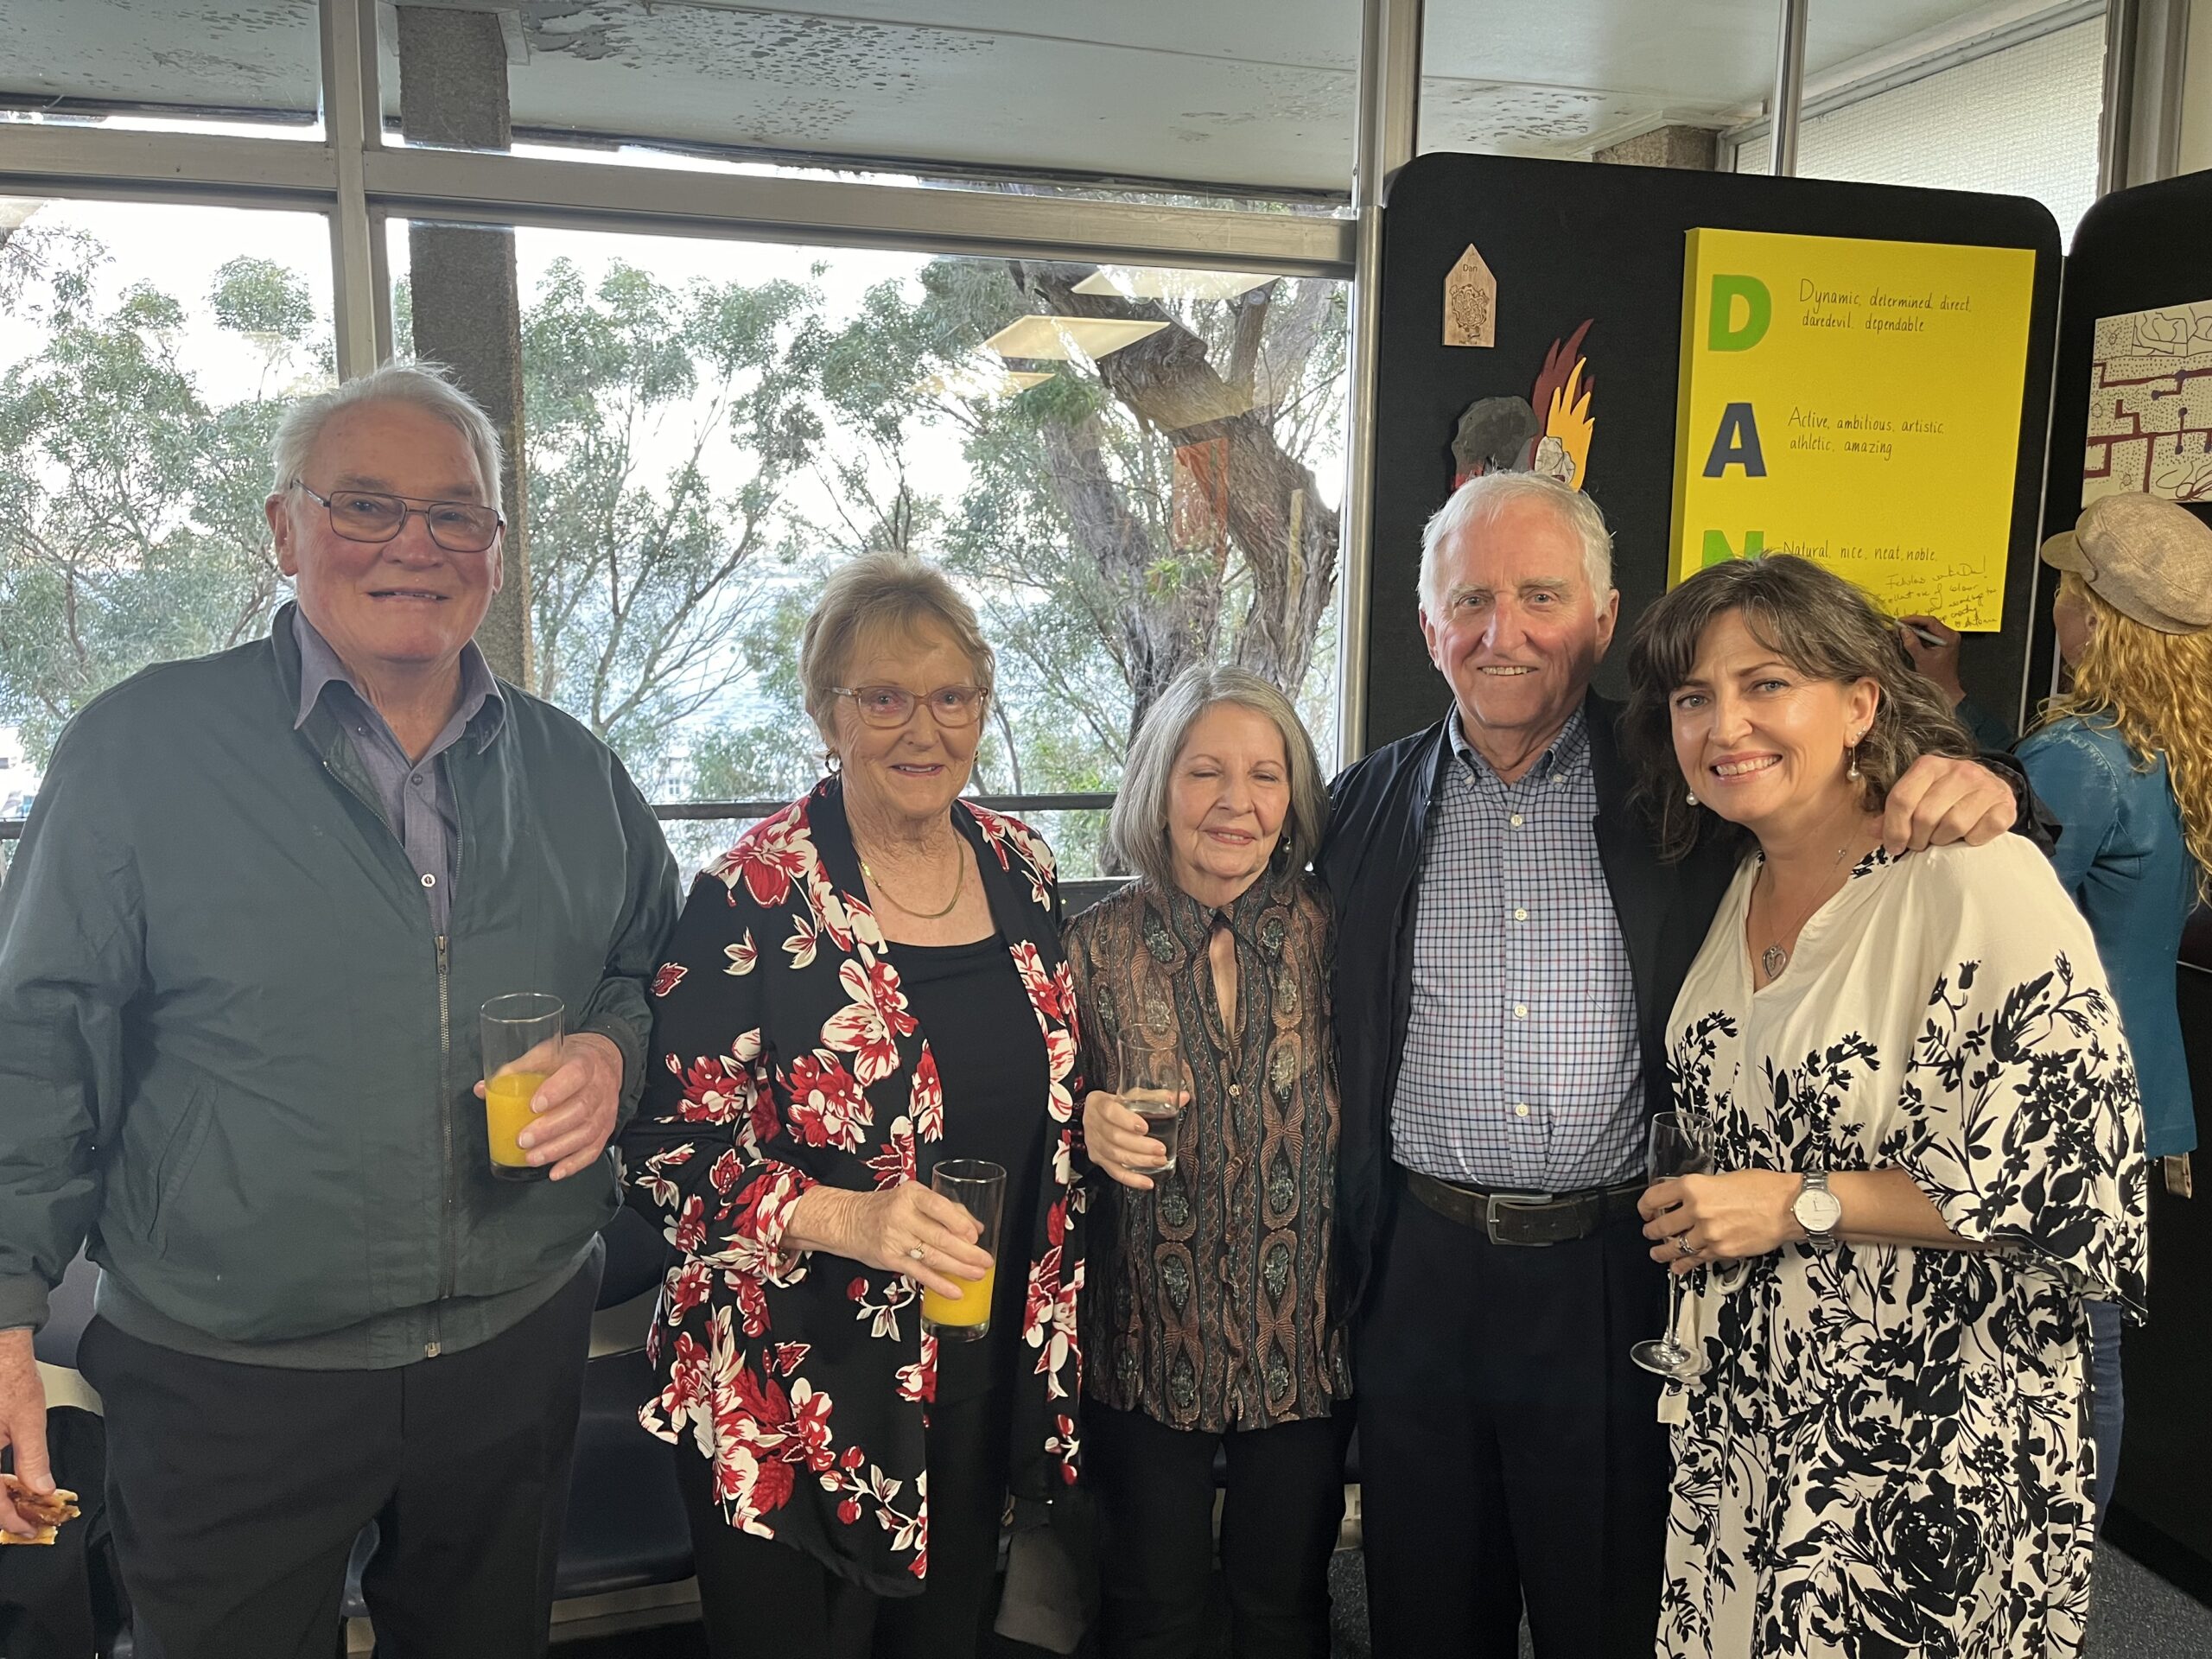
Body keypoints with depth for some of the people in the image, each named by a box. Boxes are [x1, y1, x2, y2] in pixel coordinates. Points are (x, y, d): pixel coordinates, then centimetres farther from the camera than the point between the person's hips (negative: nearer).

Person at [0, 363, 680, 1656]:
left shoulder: (576, 773, 3)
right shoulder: (140, 748, -7)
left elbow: (656, 967, 13)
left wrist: (617, 1049, -8)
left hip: (521, 1356, 4)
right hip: (227, 1388, -3)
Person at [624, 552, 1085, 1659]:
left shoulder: (1018, 869, 2)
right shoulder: (753, 899, -16)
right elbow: (668, 1151, -15)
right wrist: (841, 1218, -27)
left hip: (981, 1382, 5)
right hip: (792, 1401, -5)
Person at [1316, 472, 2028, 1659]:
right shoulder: (1369, 805, 1)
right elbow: (1331, 1047, 7)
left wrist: (1961, 785, -17)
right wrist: (1336, 1265, 4)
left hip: (1620, 1279, -1)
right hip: (1420, 1278, 2)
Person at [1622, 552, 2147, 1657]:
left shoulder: (1980, 879, -18)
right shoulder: (1733, 889, 4)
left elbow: (2080, 1186, -19)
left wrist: (1799, 1204, -18)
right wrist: (1695, 1212, 2)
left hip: (1932, 1437, -6)